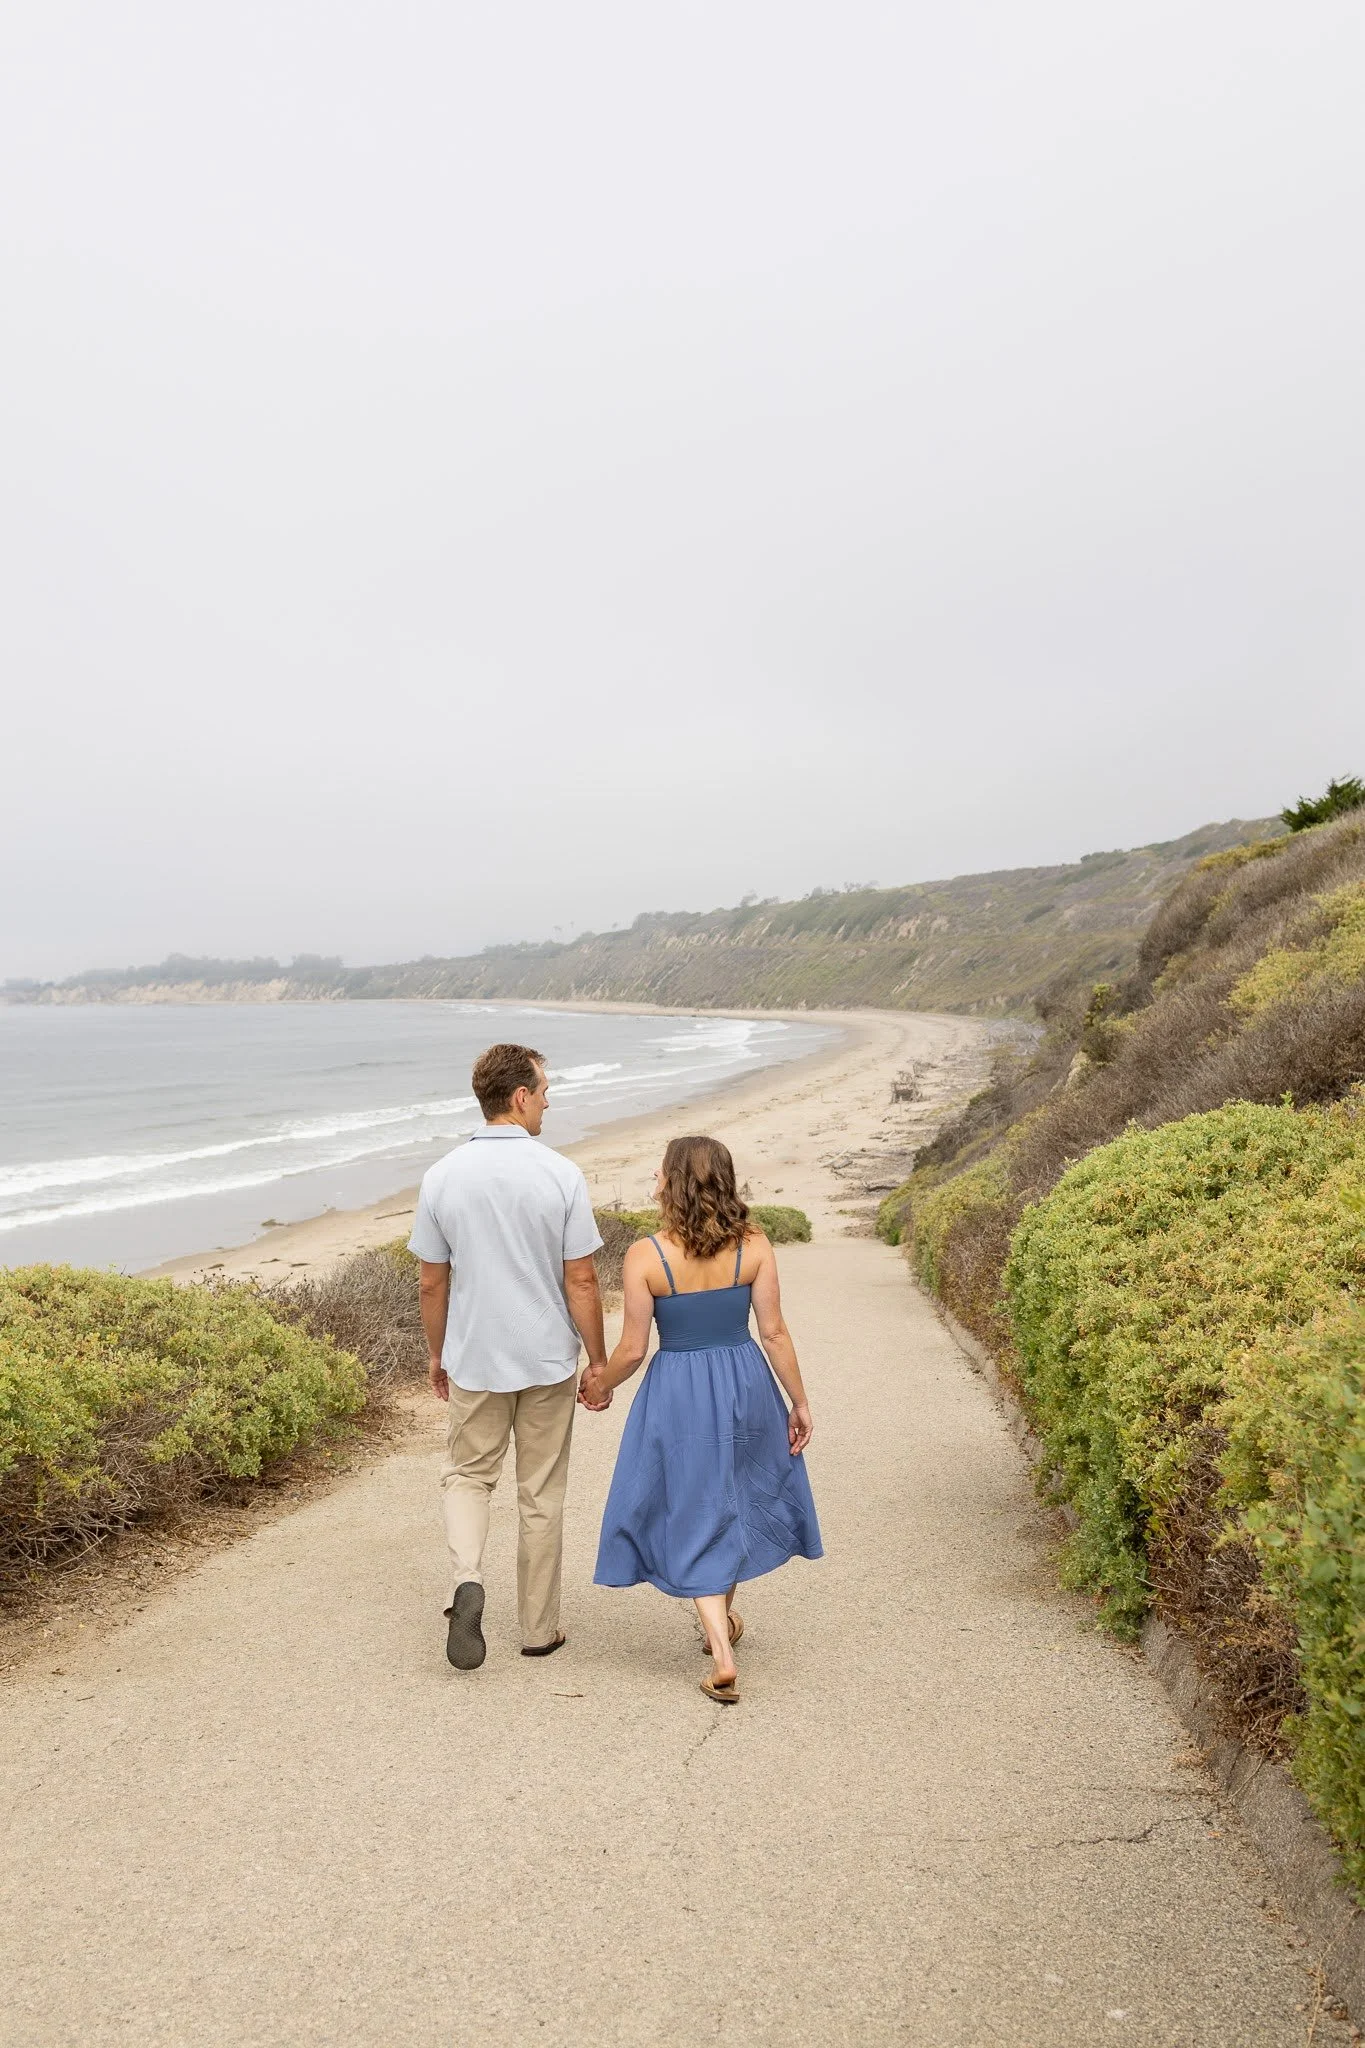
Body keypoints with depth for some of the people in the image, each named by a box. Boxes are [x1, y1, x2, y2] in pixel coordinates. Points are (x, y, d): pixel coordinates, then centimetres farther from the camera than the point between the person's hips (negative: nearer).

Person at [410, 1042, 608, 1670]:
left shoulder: (442, 1177, -7)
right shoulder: (561, 1176, -14)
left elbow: (431, 1284, 0)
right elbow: (581, 1281, -11)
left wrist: (437, 1354, 14)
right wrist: (600, 1362, 0)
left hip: (474, 1360, 1)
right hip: (548, 1360, -1)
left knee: (467, 1475, 20)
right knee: (541, 1497, 13)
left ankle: (466, 1581, -5)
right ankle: (539, 1629, 23)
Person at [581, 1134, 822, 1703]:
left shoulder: (645, 1256, -17)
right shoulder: (753, 1245, -9)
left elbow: (632, 1349, -11)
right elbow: (775, 1332, -6)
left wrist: (600, 1384, 9)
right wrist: (799, 1401, 5)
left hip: (678, 1393, -3)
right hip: (745, 1384, 3)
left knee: (695, 1518, 11)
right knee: (735, 1501, 26)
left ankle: (723, 1659, 6)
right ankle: (724, 1617, 43)